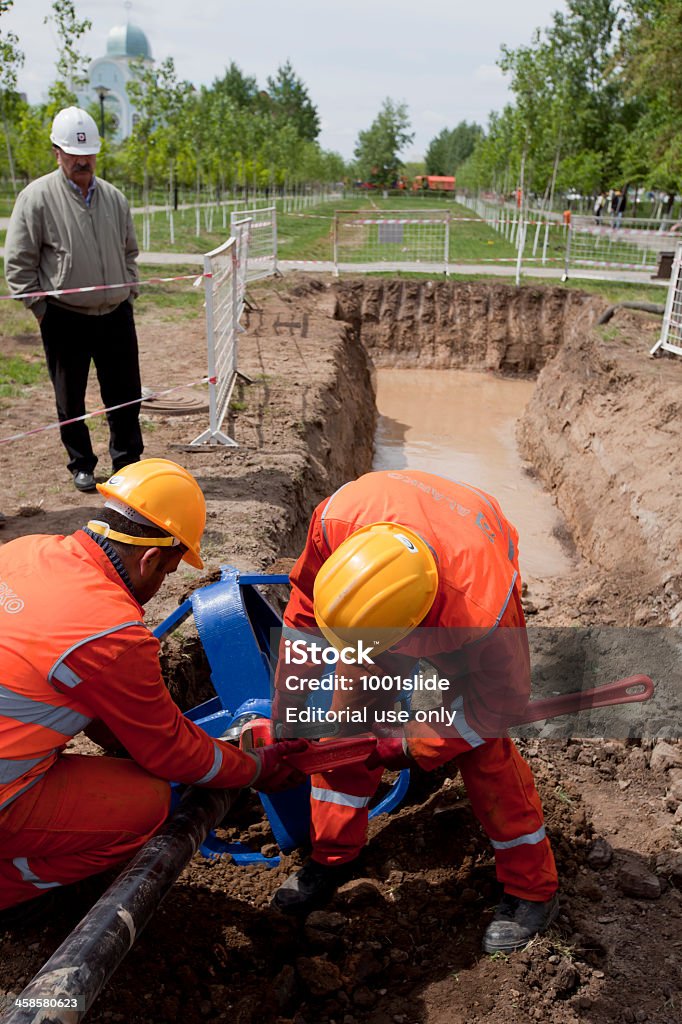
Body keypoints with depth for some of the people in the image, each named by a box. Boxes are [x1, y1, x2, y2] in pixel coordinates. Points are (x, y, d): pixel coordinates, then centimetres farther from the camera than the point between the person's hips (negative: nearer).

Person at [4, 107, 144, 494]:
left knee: (126, 395, 7)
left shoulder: (115, 197, 8)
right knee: (70, 400, 7)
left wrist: (129, 291, 12)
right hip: (65, 318, -3)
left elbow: (129, 251, 21)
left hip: (116, 314, 4)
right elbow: (18, 263, -3)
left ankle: (127, 462, 22)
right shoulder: (36, 197, -6)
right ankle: (82, 465, 24)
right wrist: (41, 307, -5)